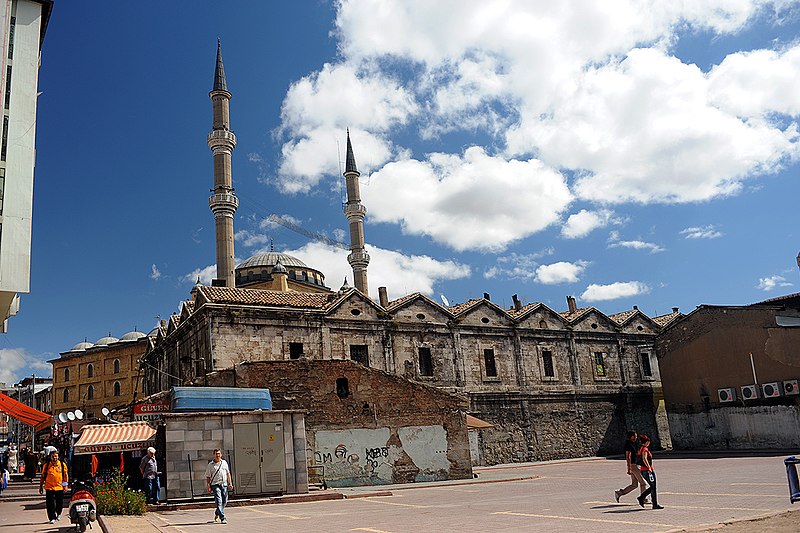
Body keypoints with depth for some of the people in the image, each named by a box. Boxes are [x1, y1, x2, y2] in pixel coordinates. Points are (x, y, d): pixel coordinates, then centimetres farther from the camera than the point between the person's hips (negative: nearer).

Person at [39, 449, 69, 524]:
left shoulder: (62, 465, 3)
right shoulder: (46, 465, 2)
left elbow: (66, 475, 9)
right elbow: (43, 476, 10)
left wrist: (66, 483, 1)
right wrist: (40, 486, 10)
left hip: (60, 487, 1)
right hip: (49, 488, -1)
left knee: (60, 503, 8)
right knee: (50, 504, -2)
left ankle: (58, 513, 35)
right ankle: (52, 518, 7)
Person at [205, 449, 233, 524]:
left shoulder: (224, 462, 12)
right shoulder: (210, 465, 0)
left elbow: (228, 473, 16)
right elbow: (208, 477, 0)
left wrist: (230, 483, 10)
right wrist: (209, 487, -8)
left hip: (224, 485, 4)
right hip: (215, 485, -4)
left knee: (224, 501, 9)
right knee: (219, 501, -11)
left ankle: (217, 513, 35)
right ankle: (222, 518, -11)